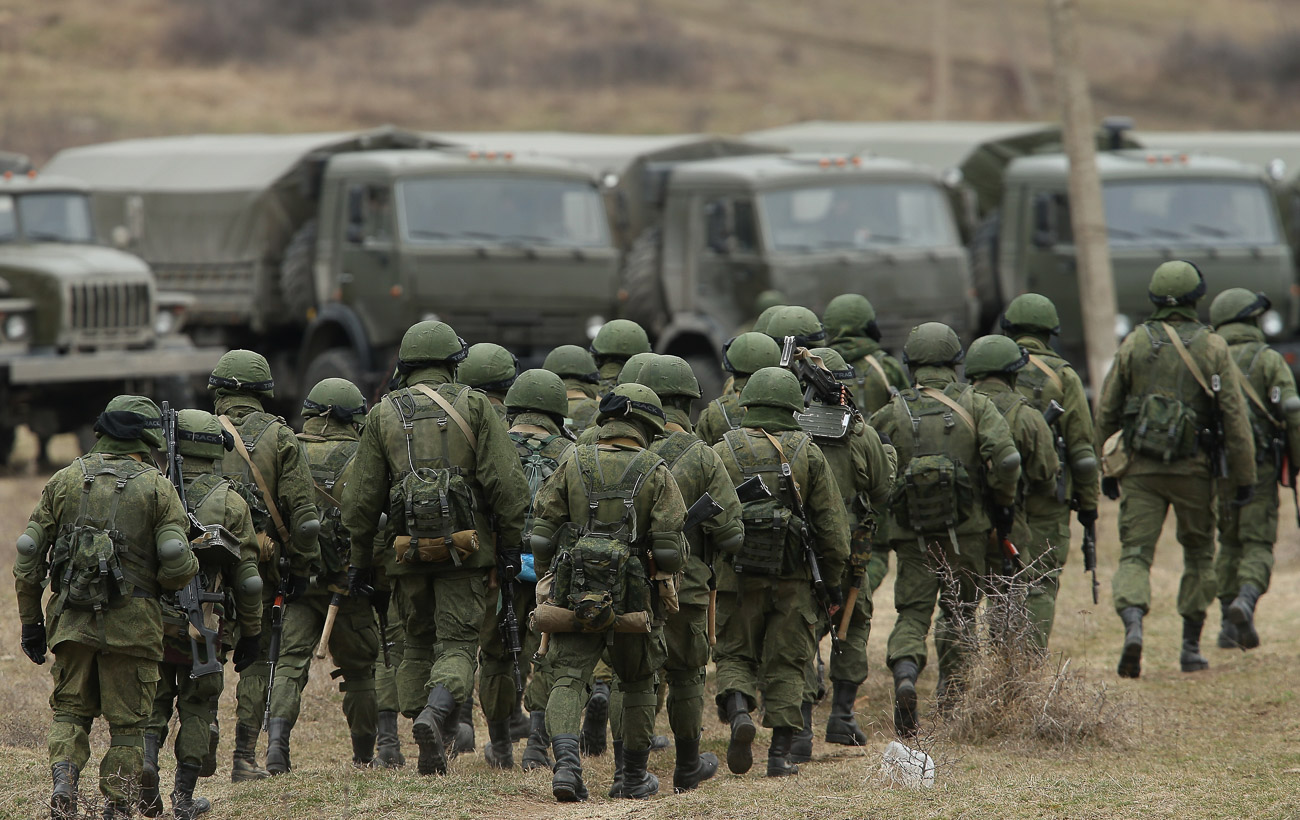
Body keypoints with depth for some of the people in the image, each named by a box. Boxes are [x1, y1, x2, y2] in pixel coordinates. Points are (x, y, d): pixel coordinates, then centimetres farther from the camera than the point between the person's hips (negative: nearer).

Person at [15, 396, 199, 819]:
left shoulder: (65, 480, 6)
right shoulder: (157, 488, -2)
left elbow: (28, 556, 6)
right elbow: (177, 567, -12)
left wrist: (30, 622, 13)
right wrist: (188, 567, 12)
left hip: (70, 621, 2)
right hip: (131, 624, -2)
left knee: (70, 711, 15)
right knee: (127, 723, 8)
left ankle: (64, 778, -8)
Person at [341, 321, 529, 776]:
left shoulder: (383, 415, 8)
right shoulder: (474, 407, 1)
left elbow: (361, 497, 7)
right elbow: (505, 481, -6)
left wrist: (360, 560, 14)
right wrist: (511, 544, 1)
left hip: (407, 550, 2)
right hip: (464, 549, -2)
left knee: (419, 646, 14)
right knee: (457, 644, -1)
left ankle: (430, 755, 10)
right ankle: (436, 713, -29)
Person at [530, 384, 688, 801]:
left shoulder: (573, 465, 2)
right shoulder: (656, 473, -4)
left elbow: (541, 536, 1)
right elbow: (671, 550, -8)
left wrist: (555, 567, 17)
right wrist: (668, 563, 13)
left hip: (575, 593, 0)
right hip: (635, 597, 0)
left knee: (568, 678, -1)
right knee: (638, 684, 18)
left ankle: (566, 760, -26)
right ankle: (635, 777, 26)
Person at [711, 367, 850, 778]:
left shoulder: (722, 453, 0)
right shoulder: (808, 454, 1)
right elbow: (833, 524, 2)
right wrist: (832, 579, 11)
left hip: (736, 576, 0)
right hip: (792, 578, 0)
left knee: (734, 655, 12)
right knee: (786, 665, 9)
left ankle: (738, 711, -16)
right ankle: (780, 753, 5)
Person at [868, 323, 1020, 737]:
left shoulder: (892, 413, 3)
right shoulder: (976, 406, 0)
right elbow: (1005, 458, -12)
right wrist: (1004, 502, 2)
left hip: (911, 531, 0)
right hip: (965, 529, 0)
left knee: (912, 612, 2)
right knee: (959, 614, 15)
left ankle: (905, 673, -26)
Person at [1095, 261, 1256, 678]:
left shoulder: (1134, 344, 2)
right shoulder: (1213, 348, -3)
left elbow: (1106, 412, 4)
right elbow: (1235, 416, -5)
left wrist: (1106, 469, 14)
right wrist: (1244, 477, 1)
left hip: (1141, 469, 0)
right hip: (1194, 470, 0)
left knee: (1135, 553, -1)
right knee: (1199, 554, 16)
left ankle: (1132, 624, -28)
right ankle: (1191, 647, 18)